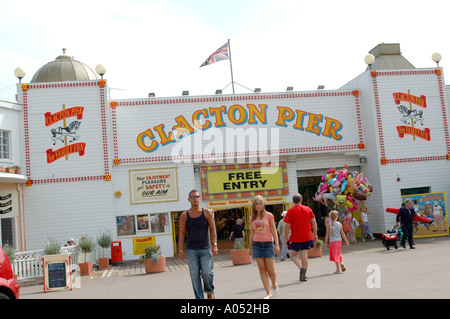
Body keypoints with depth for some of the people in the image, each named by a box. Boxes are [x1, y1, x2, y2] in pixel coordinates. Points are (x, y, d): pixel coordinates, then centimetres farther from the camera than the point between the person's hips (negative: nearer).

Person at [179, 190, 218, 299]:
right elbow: (182, 233, 6)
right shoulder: (184, 215, 5)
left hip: (205, 249, -1)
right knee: (195, 276, 0)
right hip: (191, 250, 1)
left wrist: (214, 245, -7)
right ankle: (199, 298, 8)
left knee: (207, 273, -9)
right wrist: (181, 250, 0)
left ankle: (209, 291, 20)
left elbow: (213, 229, 3)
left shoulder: (207, 212, 4)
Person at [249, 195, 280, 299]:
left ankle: (274, 284, 28)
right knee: (262, 270, 0)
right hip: (257, 244, 3)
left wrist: (277, 244, -6)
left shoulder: (269, 215, -2)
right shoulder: (252, 218, 7)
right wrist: (250, 247, 13)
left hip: (268, 243, -3)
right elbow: (252, 233, 13)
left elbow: (274, 231, -1)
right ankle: (268, 293, 5)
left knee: (270, 269, -3)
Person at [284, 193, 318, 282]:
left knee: (294, 255, 12)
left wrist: (286, 238, -1)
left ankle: (301, 268, -13)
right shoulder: (308, 209, 4)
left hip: (295, 238, -3)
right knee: (304, 255, 9)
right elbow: (314, 222, 4)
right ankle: (303, 275, 10)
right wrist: (315, 234, 12)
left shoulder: (290, 211, -6)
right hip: (307, 237, 3)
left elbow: (288, 226, -8)